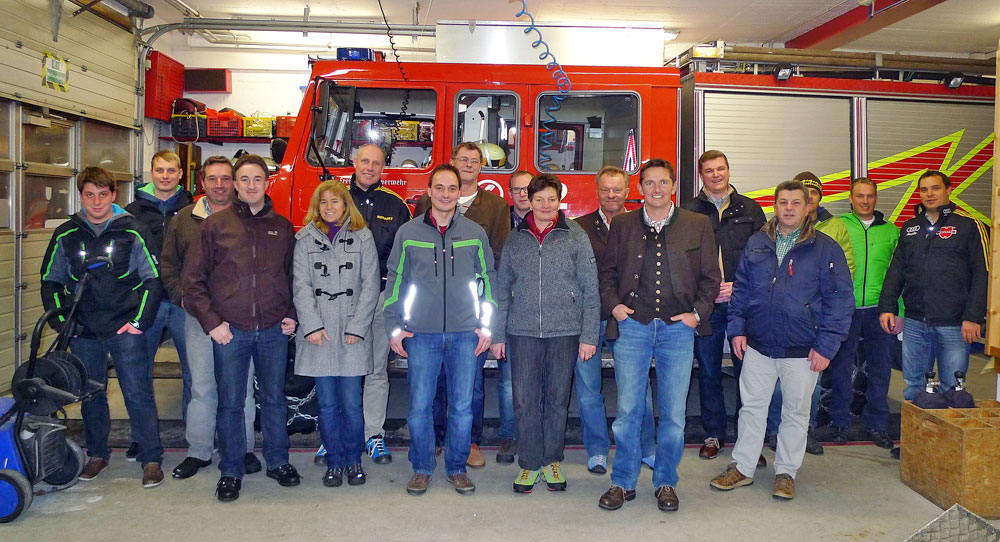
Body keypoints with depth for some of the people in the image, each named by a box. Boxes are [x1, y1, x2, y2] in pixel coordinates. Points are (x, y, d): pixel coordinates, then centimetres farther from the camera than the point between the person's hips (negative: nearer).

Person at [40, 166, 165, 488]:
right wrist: (61, 320, 2)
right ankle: (97, 455, 29)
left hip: (125, 329, -3)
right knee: (90, 395, 13)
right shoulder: (66, 235, 5)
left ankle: (151, 459, 7)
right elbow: (50, 281, 13)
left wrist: (140, 321, -7)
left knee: (138, 394, -2)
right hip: (83, 332, 3)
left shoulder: (133, 232, -3)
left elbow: (153, 280, -1)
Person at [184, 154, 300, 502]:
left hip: (273, 330, 2)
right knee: (230, 402, 5)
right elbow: (194, 278, 1)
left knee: (274, 397, 11)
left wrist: (292, 315, 5)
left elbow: (294, 275, 16)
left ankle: (278, 462, 26)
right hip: (230, 330, -2)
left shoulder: (283, 227, 9)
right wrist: (210, 321, -6)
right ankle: (231, 471, 18)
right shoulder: (215, 225, 1)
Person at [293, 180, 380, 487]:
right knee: (327, 403, 6)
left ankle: (353, 461, 17)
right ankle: (334, 462, 18)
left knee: (352, 403, 1)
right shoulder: (305, 238, 8)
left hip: (352, 334, -1)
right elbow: (301, 285, 2)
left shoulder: (362, 237, 5)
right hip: (318, 334, 1)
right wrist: (312, 326, -8)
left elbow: (370, 285, 1)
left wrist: (357, 327, -6)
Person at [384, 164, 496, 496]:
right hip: (421, 333, 0)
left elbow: (488, 280, 10)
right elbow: (395, 281, 7)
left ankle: (457, 468, 21)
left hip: (465, 333, 1)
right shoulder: (408, 233, 4)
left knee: (462, 406, 5)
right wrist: (393, 327, 2)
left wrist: (486, 327, 4)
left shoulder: (475, 234, 6)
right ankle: (422, 468, 20)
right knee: (419, 406, 3)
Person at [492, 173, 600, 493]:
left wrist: (589, 336, -4)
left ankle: (552, 461, 23)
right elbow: (502, 291, 11)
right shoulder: (515, 240, 8)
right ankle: (529, 464, 16)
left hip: (565, 332, -1)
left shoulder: (576, 236, 2)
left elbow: (590, 290, 1)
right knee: (525, 401, 2)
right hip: (523, 332, 1)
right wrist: (498, 335, 7)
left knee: (557, 400, 8)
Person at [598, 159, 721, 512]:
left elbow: (711, 277, 10)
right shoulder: (622, 225, 9)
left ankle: (665, 483, 21)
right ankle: (623, 482, 16)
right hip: (632, 326, 0)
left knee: (673, 412, 5)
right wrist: (613, 304, 0)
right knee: (628, 409, 2)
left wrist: (698, 313, -1)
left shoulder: (698, 225, 7)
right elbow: (607, 271, 15)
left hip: (678, 328, 0)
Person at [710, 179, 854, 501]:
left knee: (796, 413, 10)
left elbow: (840, 299, -5)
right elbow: (741, 288, 11)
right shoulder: (757, 244, 6)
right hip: (757, 345, 2)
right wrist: (737, 328, 2)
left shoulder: (825, 249, -4)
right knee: (751, 407, 9)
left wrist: (826, 345, -11)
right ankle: (742, 468, 22)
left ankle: (786, 473, 25)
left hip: (802, 350, -2)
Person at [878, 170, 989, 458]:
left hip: (954, 325, -4)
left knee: (952, 390, 1)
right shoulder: (910, 228, 15)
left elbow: (982, 274, -4)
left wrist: (973, 317, -10)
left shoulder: (969, 226, 0)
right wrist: (887, 307, 7)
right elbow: (896, 270, 17)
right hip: (915, 323, 4)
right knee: (913, 386, 10)